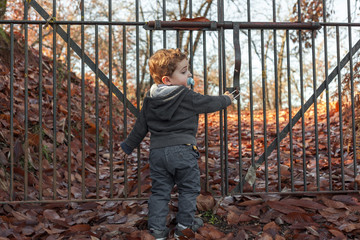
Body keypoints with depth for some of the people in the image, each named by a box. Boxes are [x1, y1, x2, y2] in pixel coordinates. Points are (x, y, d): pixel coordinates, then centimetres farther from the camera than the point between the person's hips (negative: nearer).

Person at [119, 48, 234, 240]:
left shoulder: (150, 99, 7)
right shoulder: (186, 96, -8)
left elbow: (141, 126, 12)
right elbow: (209, 103, 4)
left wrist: (128, 145, 23)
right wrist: (226, 99, 24)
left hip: (157, 151, 5)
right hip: (182, 149, -5)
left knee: (159, 191, 12)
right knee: (189, 188, 12)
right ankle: (185, 224, 17)